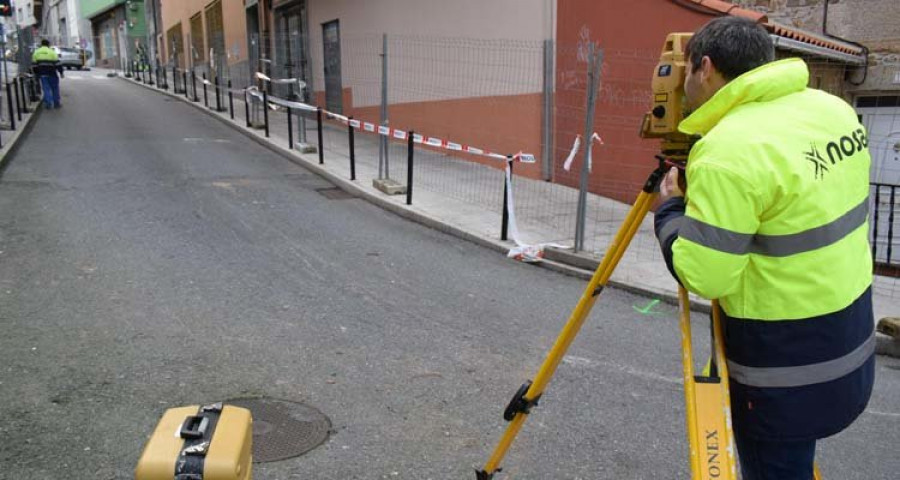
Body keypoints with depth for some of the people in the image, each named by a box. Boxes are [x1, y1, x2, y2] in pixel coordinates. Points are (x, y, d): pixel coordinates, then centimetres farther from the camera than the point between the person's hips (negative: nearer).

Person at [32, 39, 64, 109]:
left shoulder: (36, 53, 8)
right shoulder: (52, 52, -4)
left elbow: (34, 65, 9)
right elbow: (57, 63, -8)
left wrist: (36, 73, 18)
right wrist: (61, 72, -1)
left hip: (42, 74, 3)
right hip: (51, 74, -3)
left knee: (46, 89, 5)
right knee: (55, 88, 8)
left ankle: (48, 103, -1)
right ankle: (56, 103, 11)